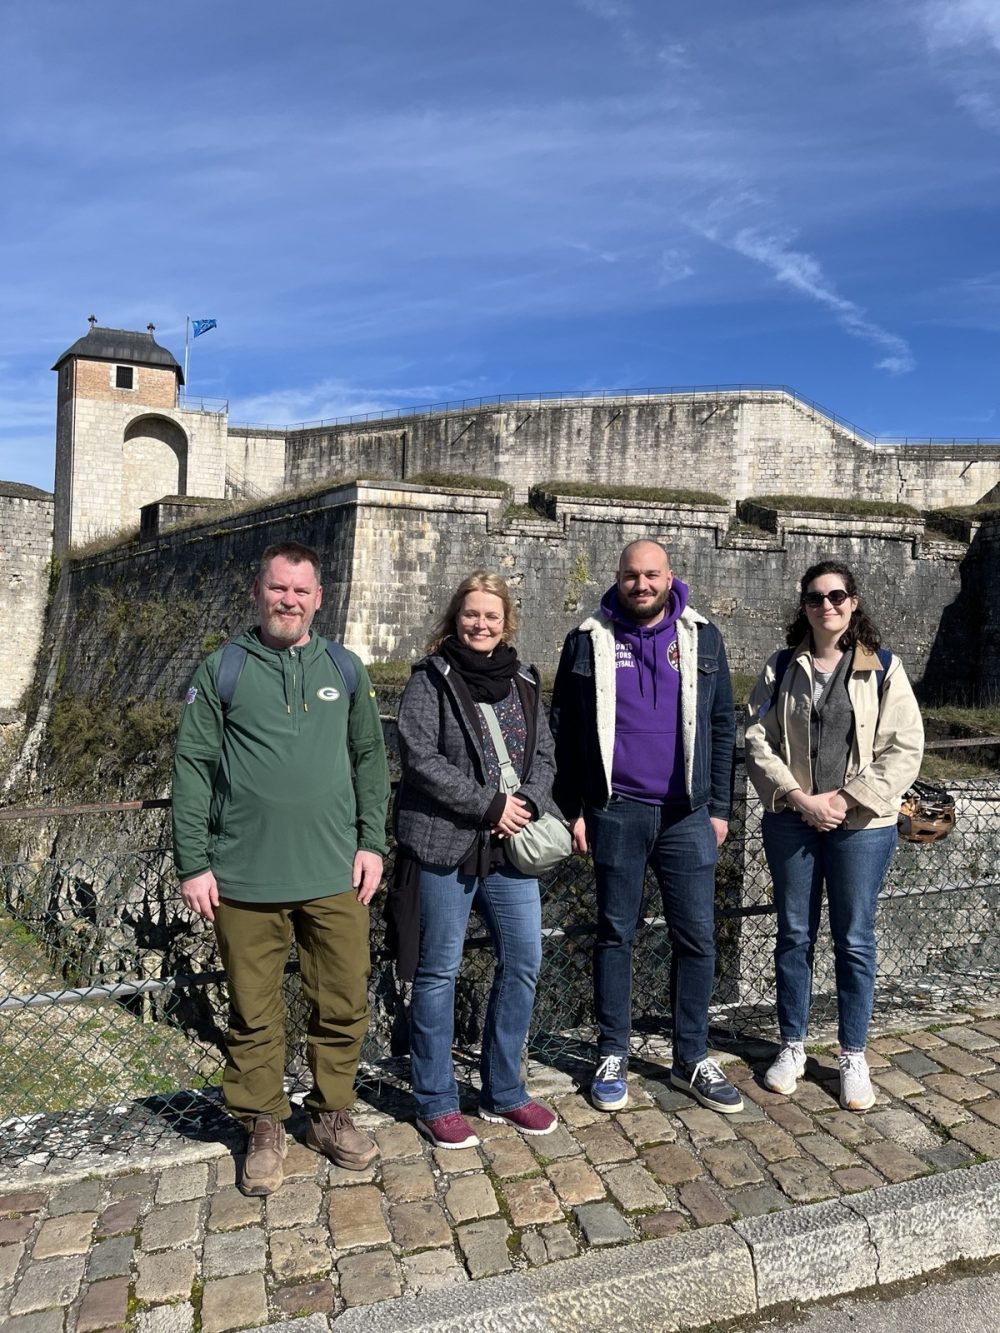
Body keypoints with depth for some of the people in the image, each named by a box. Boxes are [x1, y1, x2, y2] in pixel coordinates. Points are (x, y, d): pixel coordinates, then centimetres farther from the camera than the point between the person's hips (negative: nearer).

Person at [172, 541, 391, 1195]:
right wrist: (193, 864, -5)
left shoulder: (345, 669, 6)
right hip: (244, 879, -1)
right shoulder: (222, 670, 0)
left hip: (335, 877, 2)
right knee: (254, 1015, 11)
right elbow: (193, 768, -1)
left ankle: (333, 1114, 32)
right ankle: (265, 1127, 31)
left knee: (345, 1005, 10)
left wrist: (372, 841, 2)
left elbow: (370, 758, 10)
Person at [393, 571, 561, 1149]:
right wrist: (489, 804, -16)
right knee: (440, 970, 6)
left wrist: (527, 803, -8)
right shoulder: (431, 679, -5)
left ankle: (504, 1091, 27)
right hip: (446, 843, -5)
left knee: (524, 961, 9)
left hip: (510, 844, 6)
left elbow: (544, 755, 12)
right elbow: (421, 758, -14)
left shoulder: (523, 682, 11)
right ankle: (436, 1102, 22)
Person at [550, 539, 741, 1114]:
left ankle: (693, 1058, 25)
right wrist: (572, 809, -1)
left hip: (688, 813, 2)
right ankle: (613, 1056, 25)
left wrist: (719, 806, 3)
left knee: (697, 937, 7)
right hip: (616, 812, -1)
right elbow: (565, 731, 2)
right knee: (616, 935, 10)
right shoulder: (589, 641, 0)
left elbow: (722, 726, 6)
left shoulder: (703, 637, 4)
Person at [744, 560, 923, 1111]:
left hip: (862, 824, -1)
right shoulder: (781, 668, 3)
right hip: (791, 821, 2)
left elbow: (905, 749, -6)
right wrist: (799, 797, -12)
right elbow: (757, 740, -1)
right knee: (793, 935, 11)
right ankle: (792, 1046, 27)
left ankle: (853, 1056, 25)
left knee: (855, 940, 8)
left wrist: (847, 799, -14)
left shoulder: (882, 669, -2)